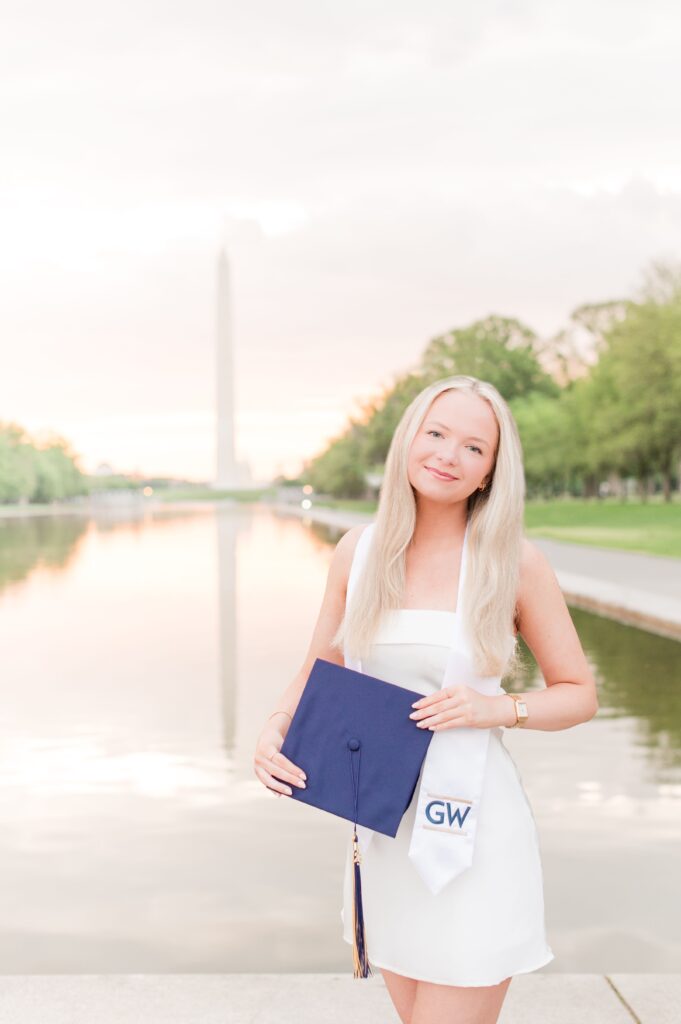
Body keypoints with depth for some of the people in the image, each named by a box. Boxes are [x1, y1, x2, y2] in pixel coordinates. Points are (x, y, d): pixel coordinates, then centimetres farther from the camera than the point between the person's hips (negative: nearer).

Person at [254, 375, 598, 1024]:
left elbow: (579, 695, -1)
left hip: (473, 828, -4)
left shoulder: (515, 562, -9)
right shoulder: (359, 550, 1)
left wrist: (496, 709, -18)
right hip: (383, 829, 4)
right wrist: (274, 729, -10)